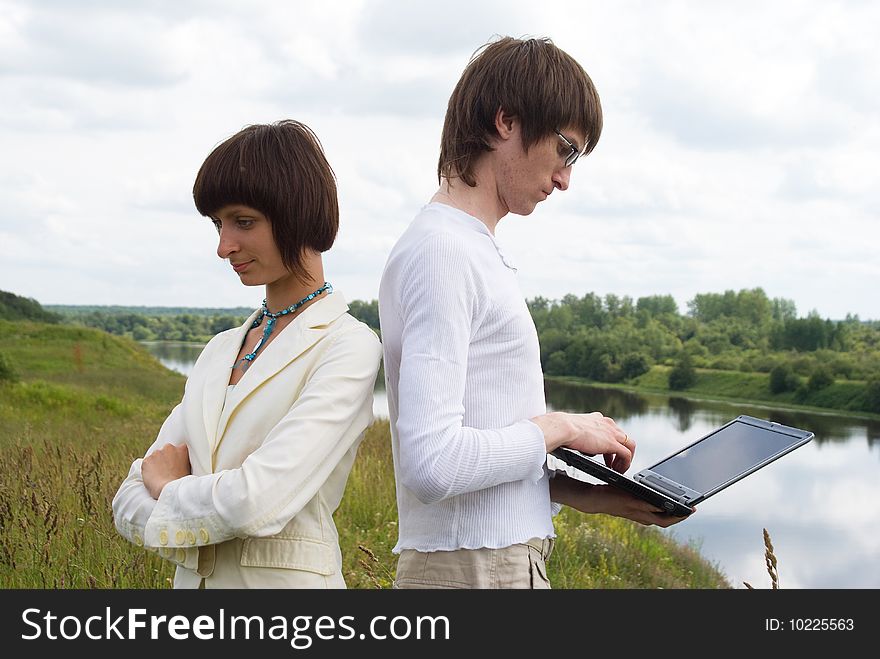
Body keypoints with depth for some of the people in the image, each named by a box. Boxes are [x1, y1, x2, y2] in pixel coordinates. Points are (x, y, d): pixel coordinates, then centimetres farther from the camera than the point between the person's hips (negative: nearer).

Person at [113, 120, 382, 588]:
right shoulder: (221, 349, 9)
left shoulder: (348, 347, -11)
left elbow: (260, 501, -21)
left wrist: (167, 488, -4)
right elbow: (130, 503, 5)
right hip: (192, 580, 6)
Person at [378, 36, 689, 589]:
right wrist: (559, 427, -11)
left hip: (508, 558, 9)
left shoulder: (479, 252, 15)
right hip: (473, 569, -9)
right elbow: (432, 463, -24)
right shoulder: (440, 251, -15)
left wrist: (588, 495, 10)